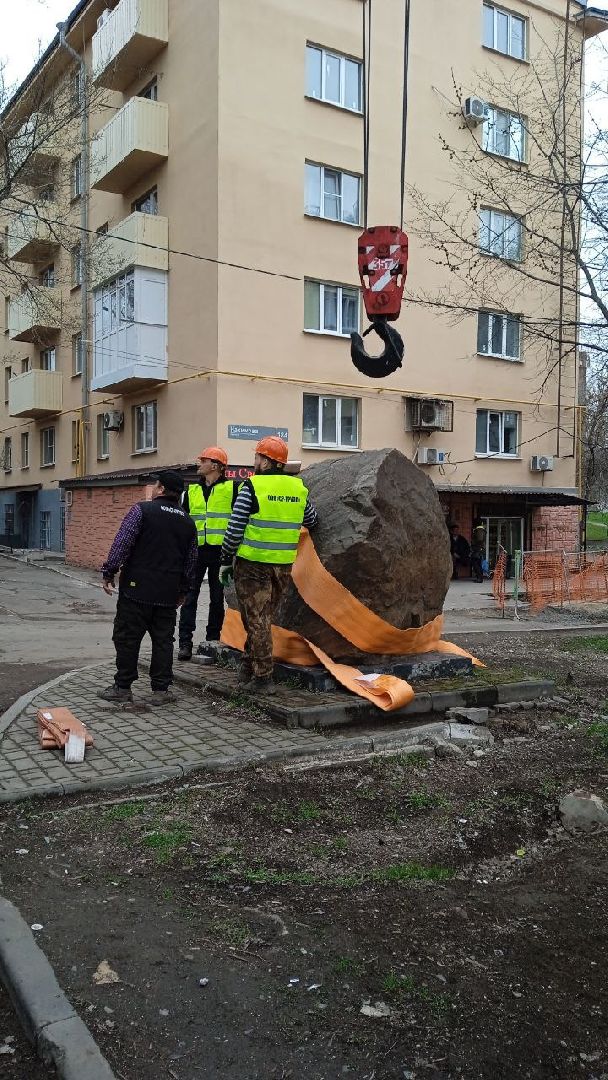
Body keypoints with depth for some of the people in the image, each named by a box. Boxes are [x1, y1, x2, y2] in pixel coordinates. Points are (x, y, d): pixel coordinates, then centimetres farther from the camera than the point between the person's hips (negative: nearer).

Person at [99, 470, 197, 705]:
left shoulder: (142, 510, -6)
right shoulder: (188, 522, 11)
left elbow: (121, 544, -12)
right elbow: (191, 561, 16)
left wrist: (109, 572, -4)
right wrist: (184, 590, 25)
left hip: (136, 588, -4)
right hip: (168, 594, 5)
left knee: (127, 638, 4)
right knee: (163, 640, 9)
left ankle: (123, 687, 10)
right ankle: (161, 690, 10)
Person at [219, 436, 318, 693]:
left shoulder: (252, 487, -11)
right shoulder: (298, 488, 5)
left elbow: (234, 530, -11)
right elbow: (311, 521, 19)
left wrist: (226, 561, -1)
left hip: (253, 564, -5)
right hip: (284, 565, 5)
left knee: (256, 621, 3)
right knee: (263, 619, 18)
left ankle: (263, 678, 4)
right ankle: (248, 670, 27)